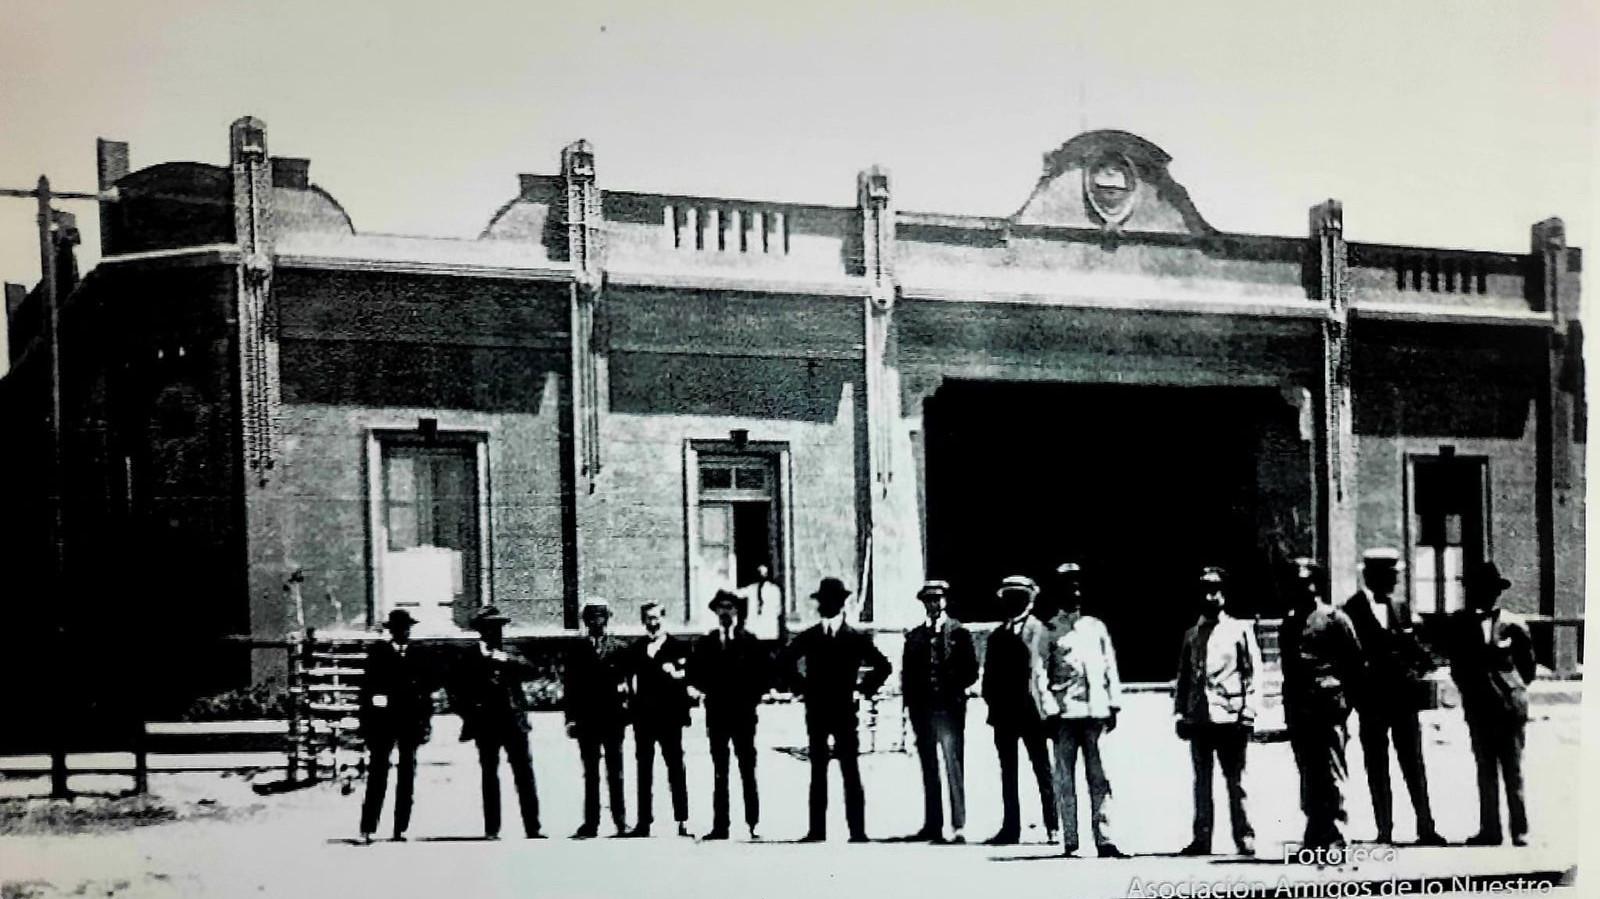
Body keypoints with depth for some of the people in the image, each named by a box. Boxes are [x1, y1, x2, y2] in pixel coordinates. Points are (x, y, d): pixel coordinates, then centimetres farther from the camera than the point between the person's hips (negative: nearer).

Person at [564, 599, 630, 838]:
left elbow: (628, 679, 4)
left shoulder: (619, 648, 5)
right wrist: (571, 717, -4)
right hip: (586, 720, 1)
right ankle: (591, 824, 6)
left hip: (612, 719, -1)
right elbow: (569, 685, 4)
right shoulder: (576, 650, 7)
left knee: (615, 773, 3)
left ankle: (621, 822, 7)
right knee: (590, 774, 4)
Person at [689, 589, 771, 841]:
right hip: (717, 714, 2)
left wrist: (751, 697, -4)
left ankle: (752, 825, 0)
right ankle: (720, 826, 5)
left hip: (743, 715, -2)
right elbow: (694, 673, 10)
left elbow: (765, 673, 3)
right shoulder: (705, 643, 9)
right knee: (719, 773, 4)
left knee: (748, 773, -2)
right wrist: (709, 690, -1)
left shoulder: (750, 642, 3)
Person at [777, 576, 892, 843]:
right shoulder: (808, 637, 7)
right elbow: (784, 661, 14)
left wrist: (862, 688, -1)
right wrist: (803, 686, 7)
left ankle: (857, 830, -3)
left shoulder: (856, 638, 2)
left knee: (850, 773, -3)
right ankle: (817, 830, 5)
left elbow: (883, 666, 3)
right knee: (817, 772, 4)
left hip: (844, 711, -2)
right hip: (816, 712, 2)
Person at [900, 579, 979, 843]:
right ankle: (933, 825, 12)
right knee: (929, 770, 7)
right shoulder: (914, 636, 13)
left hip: (950, 709, -4)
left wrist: (954, 690, -10)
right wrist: (910, 703, 4)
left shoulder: (958, 632, 3)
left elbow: (971, 671, 1)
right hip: (922, 710, 4)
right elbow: (906, 673, 13)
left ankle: (958, 826, -8)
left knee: (954, 767, -8)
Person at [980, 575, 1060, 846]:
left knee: (1043, 770, -1)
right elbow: (989, 674, 15)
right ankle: (1011, 827, 11)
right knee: (1008, 773, 7)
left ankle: (1053, 826, 3)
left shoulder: (1037, 629, 1)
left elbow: (1041, 666, -6)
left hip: (1031, 710, -5)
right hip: (1004, 712, 5)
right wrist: (992, 703, 2)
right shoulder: (997, 635, 16)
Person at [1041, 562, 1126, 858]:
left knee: (1100, 778, -3)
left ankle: (1104, 840, -4)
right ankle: (1069, 842, 4)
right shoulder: (1049, 630, 4)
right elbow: (1040, 673, 0)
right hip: (1065, 712, -2)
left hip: (1095, 711, 2)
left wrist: (1113, 705, 8)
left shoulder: (1096, 627, 15)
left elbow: (1110, 668, 15)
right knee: (1065, 779, 0)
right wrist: (1048, 710, -8)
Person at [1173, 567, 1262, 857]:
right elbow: (1183, 676, 16)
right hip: (1198, 717, 4)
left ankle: (1244, 836, 3)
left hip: (1229, 716, -4)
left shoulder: (1240, 629, 5)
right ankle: (1202, 838, 10)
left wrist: (1249, 710, -8)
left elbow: (1253, 671, 1)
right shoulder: (1192, 634, 15)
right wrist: (1180, 712, 8)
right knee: (1201, 781, 7)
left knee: (1235, 781, -2)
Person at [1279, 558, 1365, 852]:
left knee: (1332, 774, -6)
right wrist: (1289, 711, 15)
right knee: (1308, 776, 9)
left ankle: (1335, 838, -6)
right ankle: (1315, 836, 14)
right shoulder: (1290, 622, 16)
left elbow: (1355, 661, -4)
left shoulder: (1335, 618, -2)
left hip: (1328, 708, -6)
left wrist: (1344, 699, -8)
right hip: (1299, 711, 6)